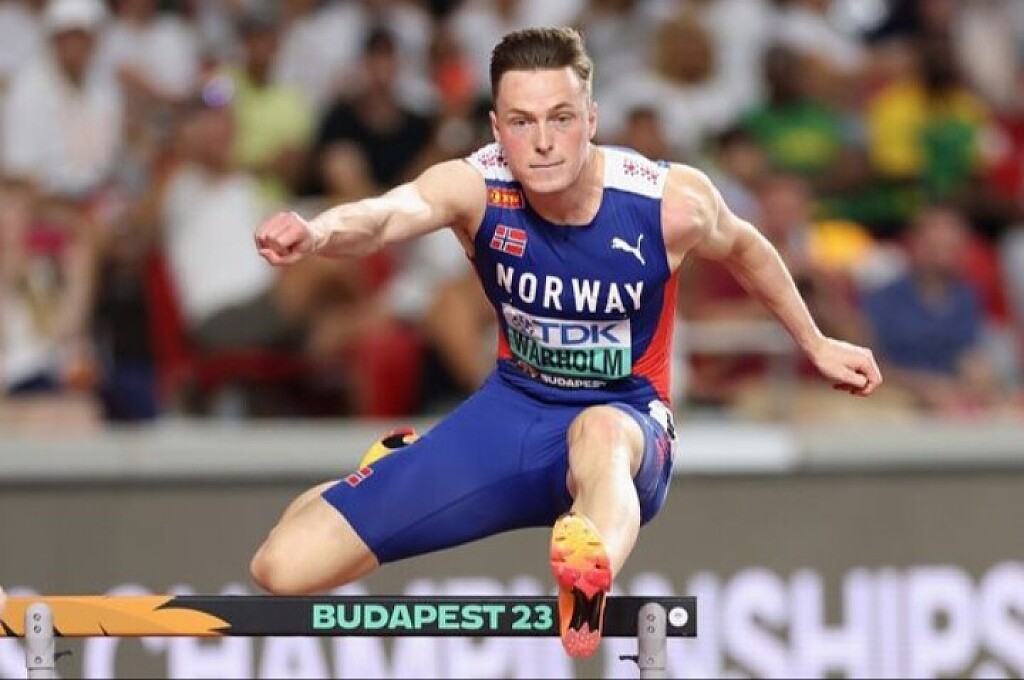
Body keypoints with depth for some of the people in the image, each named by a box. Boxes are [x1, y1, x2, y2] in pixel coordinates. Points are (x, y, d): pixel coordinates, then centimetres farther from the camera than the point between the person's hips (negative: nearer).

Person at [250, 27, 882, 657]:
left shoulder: (672, 201, -18)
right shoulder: (475, 186, -19)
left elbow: (742, 247, 7)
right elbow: (387, 214, -42)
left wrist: (816, 344, 19)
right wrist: (317, 233, -65)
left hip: (626, 417, -3)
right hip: (514, 408, 3)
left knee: (598, 434, -44)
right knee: (284, 567, -5)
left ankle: (586, 605, -78)